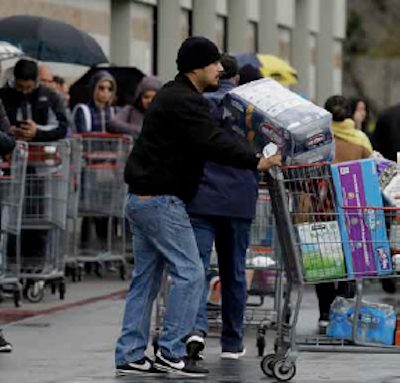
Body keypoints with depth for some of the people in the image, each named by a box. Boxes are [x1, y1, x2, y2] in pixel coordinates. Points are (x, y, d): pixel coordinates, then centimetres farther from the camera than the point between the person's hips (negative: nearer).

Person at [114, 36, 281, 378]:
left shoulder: (174, 95, 19)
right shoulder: (184, 101, -15)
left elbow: (208, 138, 20)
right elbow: (212, 142, -26)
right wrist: (256, 161, -28)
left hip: (143, 198, 11)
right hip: (161, 199, -11)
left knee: (146, 278, 11)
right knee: (190, 273, -7)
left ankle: (130, 356, 11)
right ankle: (171, 352, -7)